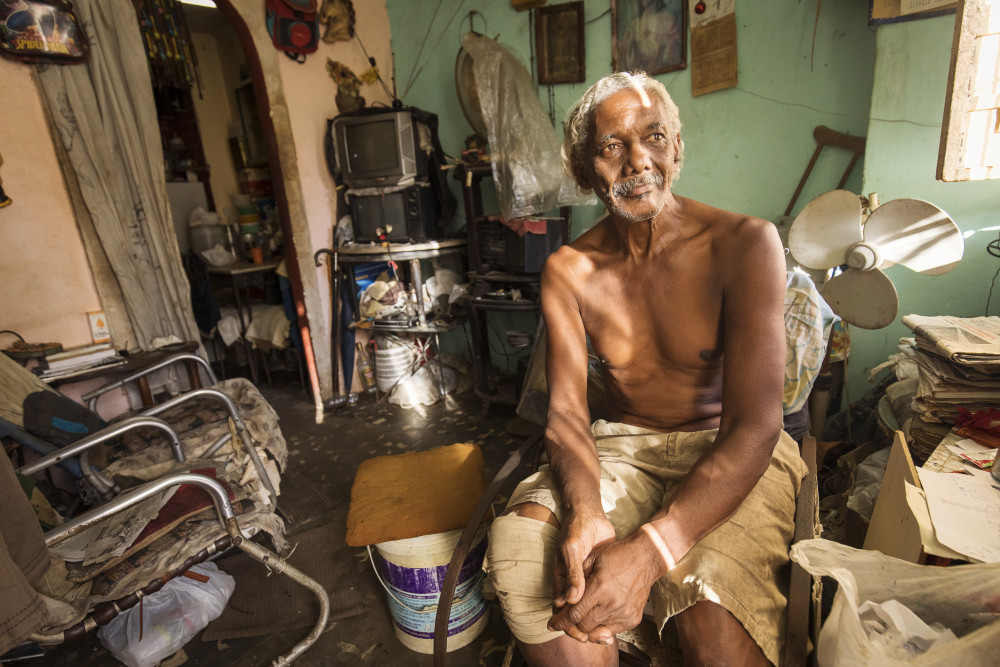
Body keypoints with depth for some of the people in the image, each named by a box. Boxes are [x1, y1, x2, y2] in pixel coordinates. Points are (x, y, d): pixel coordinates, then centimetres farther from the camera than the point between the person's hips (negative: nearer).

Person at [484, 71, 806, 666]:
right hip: (622, 445, 3)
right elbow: (566, 412, -8)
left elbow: (753, 428, -21)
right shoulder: (569, 270, -3)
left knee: (715, 612, -30)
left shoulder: (746, 244, -14)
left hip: (732, 455, -2)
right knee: (519, 541, -23)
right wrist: (584, 513, -30)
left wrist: (647, 551, -33)